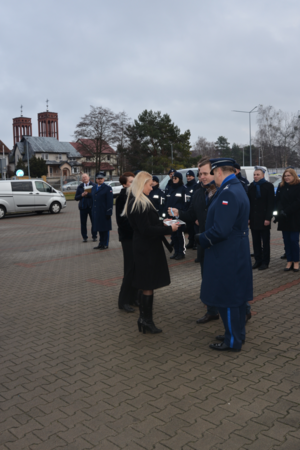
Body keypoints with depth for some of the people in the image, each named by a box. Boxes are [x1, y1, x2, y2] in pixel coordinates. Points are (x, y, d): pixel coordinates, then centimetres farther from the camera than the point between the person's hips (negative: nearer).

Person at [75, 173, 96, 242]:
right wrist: (82, 195, -10)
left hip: (92, 206, -2)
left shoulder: (93, 185, 4)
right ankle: (84, 237, 9)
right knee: (83, 223, 1)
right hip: (83, 206, 2)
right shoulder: (80, 187, 12)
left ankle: (94, 236, 10)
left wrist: (87, 194, -18)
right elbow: (76, 198, 8)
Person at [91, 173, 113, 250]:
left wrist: (109, 212, -16)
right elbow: (93, 199, 18)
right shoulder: (94, 188, 15)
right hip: (96, 213, 6)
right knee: (100, 229, 12)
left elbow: (110, 201, -10)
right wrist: (93, 211, 13)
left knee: (105, 228, 0)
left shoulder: (107, 188, -6)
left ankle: (105, 244, 7)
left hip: (104, 212, -6)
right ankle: (101, 244, 20)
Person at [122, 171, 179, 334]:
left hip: (143, 248, 10)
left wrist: (163, 224, 10)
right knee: (148, 286, 1)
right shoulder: (140, 204, -20)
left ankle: (144, 319, 25)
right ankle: (146, 320, 12)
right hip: (147, 249, -10)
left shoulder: (135, 202, 12)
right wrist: (168, 229, -16)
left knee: (146, 286, 16)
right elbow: (147, 230, -23)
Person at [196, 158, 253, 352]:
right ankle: (238, 333, 33)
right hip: (239, 251, 10)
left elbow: (220, 230, -28)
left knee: (226, 299, 2)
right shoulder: (238, 187, 11)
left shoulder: (228, 193, -22)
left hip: (226, 254, -10)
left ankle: (233, 341, 14)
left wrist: (202, 239, -11)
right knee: (237, 295, 19)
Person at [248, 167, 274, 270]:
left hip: (264, 218, -4)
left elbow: (271, 204, -6)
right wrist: (248, 217, 4)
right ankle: (258, 260, 16)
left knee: (265, 242, 2)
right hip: (254, 218, 4)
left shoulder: (268, 186, -2)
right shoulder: (251, 186, 11)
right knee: (256, 241, 7)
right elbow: (249, 203, 11)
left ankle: (265, 262, 9)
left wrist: (268, 218, -13)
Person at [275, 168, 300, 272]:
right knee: (287, 240, 5)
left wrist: (285, 212, -16)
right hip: (284, 219, 4)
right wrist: (279, 211, -9)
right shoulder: (281, 187, 12)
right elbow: (277, 201, 9)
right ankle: (289, 261, 11)